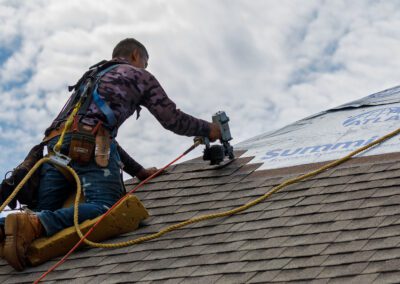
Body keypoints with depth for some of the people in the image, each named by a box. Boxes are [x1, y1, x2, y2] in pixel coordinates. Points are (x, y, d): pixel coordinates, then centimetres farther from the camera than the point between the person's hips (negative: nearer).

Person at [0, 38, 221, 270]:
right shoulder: (139, 75, 23)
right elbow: (173, 119, 23)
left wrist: (138, 170, 46)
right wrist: (208, 130, 41)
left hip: (55, 144, 7)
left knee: (45, 215, 5)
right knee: (106, 208, -21)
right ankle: (33, 225, -42)